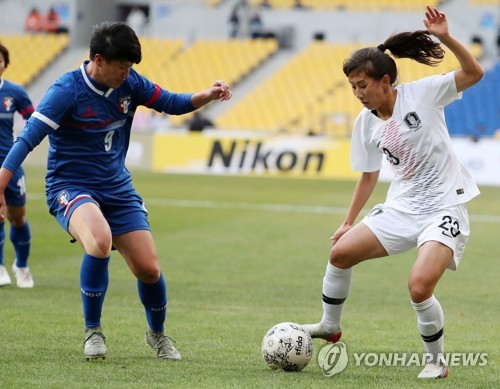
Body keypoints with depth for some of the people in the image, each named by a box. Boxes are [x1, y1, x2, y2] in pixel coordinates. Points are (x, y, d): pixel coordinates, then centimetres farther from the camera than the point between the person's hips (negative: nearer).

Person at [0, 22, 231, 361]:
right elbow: (28, 139, -21)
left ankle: (158, 334, 28)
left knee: (149, 269, -4)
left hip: (117, 188, 5)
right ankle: (93, 331, -16)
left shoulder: (129, 83, -2)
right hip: (70, 187, -5)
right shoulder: (67, 91, -18)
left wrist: (208, 95, -12)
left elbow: (172, 103, 8)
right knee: (100, 241, -36)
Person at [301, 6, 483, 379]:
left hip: (445, 207, -6)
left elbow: (474, 72, -19)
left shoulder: (421, 93, -10)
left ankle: (437, 360, 1)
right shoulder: (366, 123, 4)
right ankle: (330, 326, 24)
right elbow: (369, 175, 16)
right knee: (341, 252, -1)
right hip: (401, 208, 6)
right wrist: (349, 222, 17)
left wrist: (446, 38, -31)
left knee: (420, 286, -23)